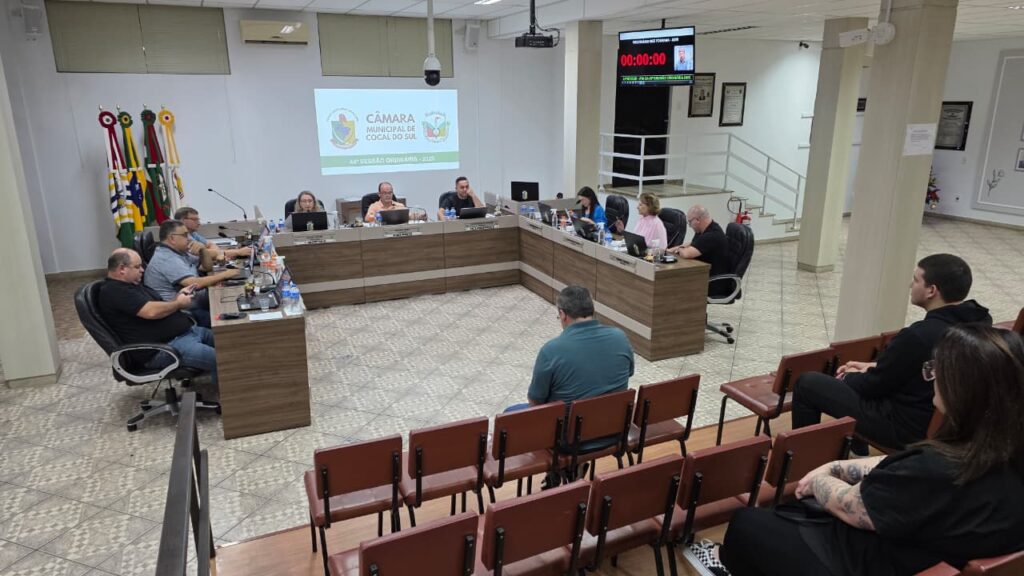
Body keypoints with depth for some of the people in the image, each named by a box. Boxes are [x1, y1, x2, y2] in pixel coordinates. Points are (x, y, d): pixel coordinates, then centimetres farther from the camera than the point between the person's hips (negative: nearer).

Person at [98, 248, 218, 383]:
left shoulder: (130, 285, 19)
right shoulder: (115, 291, -14)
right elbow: (151, 311, -25)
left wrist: (177, 297, 5)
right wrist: (179, 303, -8)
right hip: (163, 347, -11)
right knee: (216, 359, -25)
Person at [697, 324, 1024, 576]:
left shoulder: (939, 473, -37)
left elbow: (847, 506, -20)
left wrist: (818, 481, 0)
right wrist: (834, 468, 5)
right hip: (920, 546, 8)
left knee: (747, 522, 13)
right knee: (784, 514, 26)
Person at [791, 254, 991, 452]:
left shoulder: (919, 335, -31)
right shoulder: (979, 320, -4)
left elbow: (874, 385, -17)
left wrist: (850, 377, 4)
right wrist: (875, 367, 10)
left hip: (907, 427, -9)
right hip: (939, 421, 9)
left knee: (807, 383, 1)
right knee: (855, 378, 29)